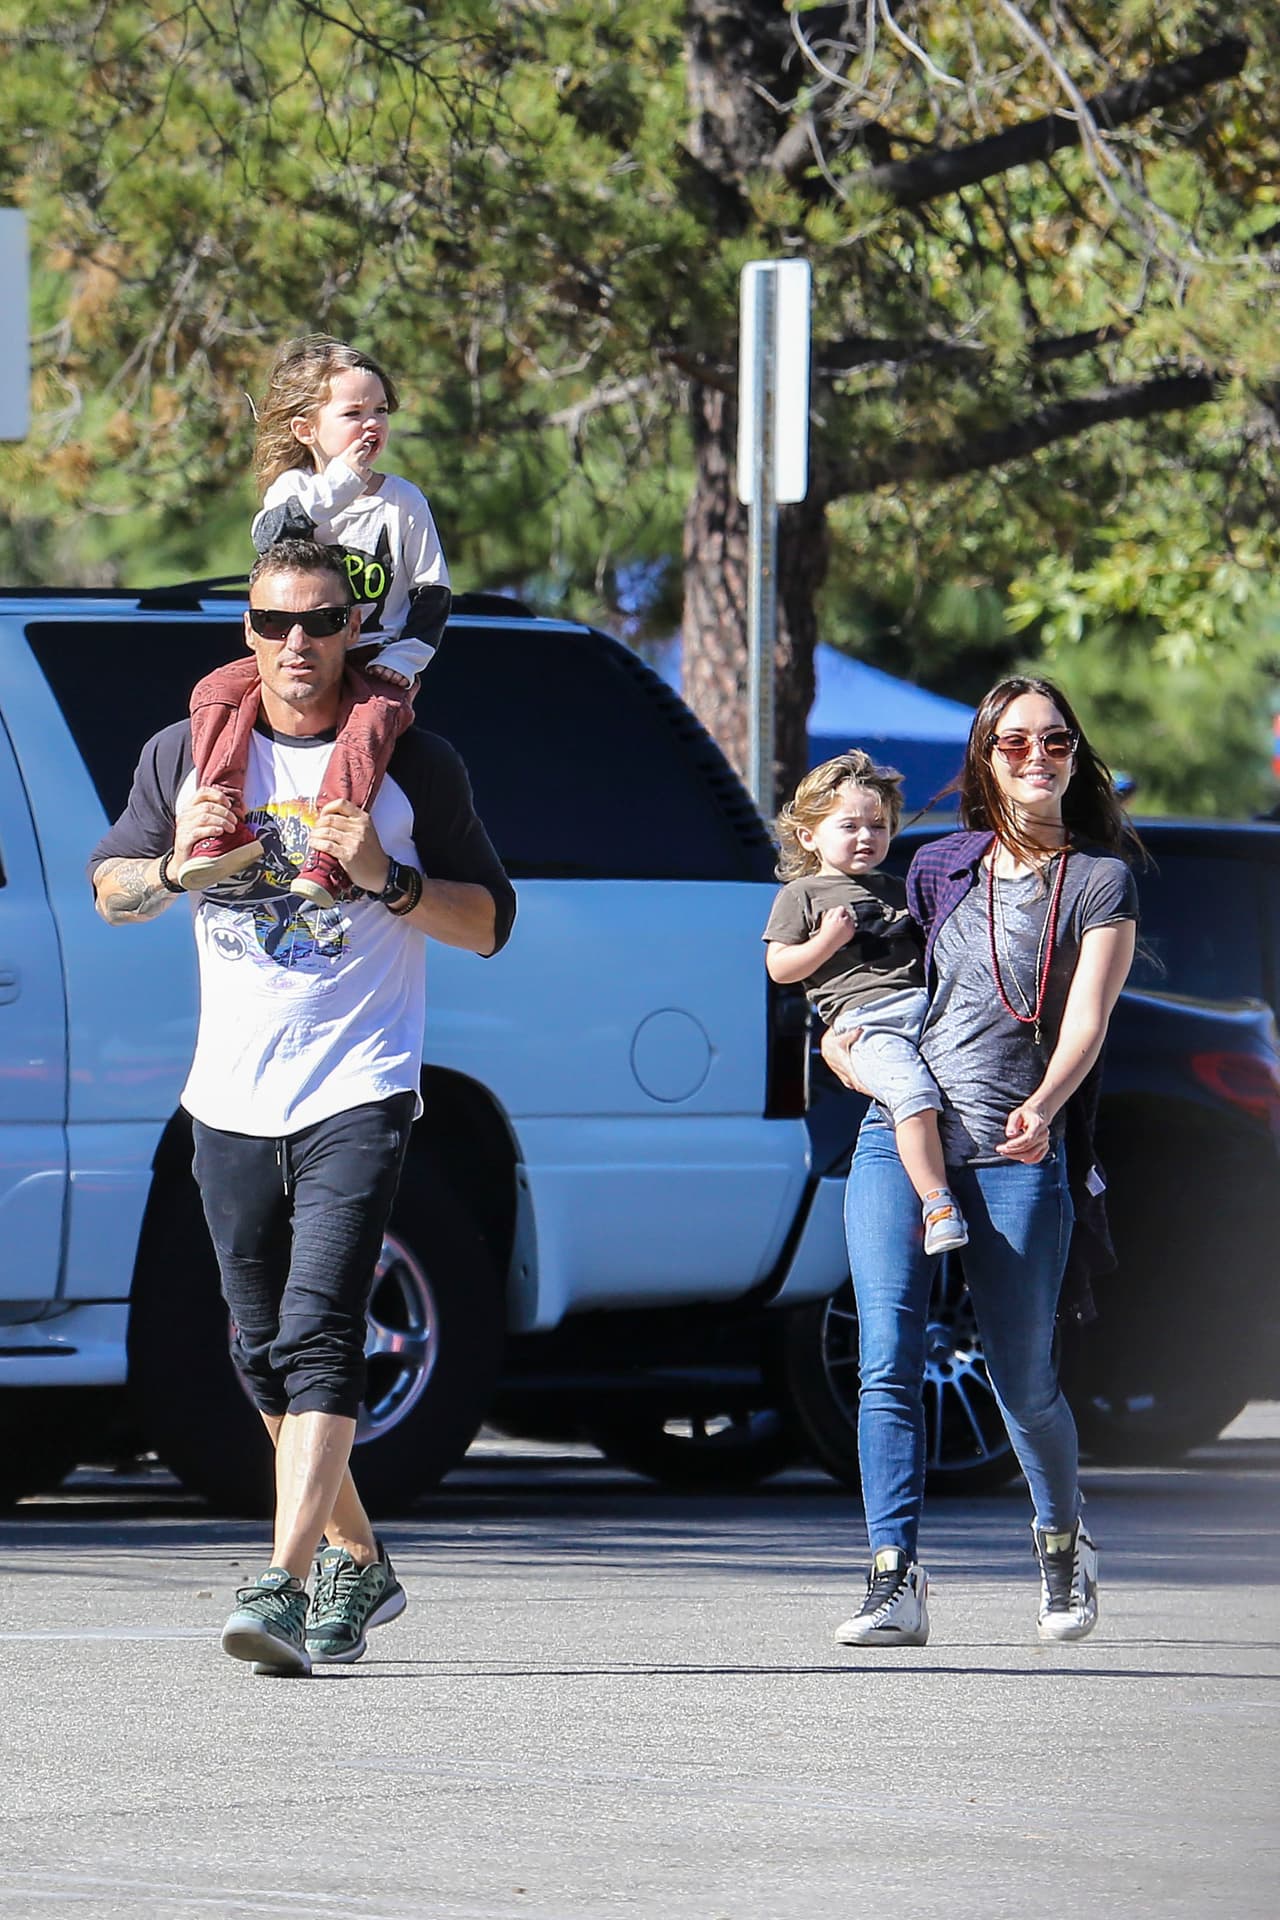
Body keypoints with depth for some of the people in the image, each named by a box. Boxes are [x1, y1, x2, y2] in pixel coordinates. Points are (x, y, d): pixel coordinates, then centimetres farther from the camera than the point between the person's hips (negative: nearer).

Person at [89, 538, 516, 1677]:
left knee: (318, 1337, -19)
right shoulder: (190, 752, 7)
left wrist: (385, 877, -16)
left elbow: (490, 924, 2)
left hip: (359, 1095, -5)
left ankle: (286, 1585, -27)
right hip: (232, 1100, 5)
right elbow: (110, 891, 14)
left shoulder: (413, 764, -1)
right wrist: (176, 865, -8)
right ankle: (357, 1562, 31)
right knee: (265, 1354, 12)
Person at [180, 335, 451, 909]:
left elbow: (432, 594, 5)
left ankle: (328, 859, -46)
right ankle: (225, 831, -35)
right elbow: (270, 538, -18)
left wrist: (404, 657, -10)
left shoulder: (403, 501, 5)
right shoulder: (293, 489, 6)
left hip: (375, 658, -2)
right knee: (217, 690, -24)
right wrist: (337, 484, -21)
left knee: (376, 712, -36)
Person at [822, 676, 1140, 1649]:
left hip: (1018, 1157, -2)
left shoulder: (1102, 879, 3)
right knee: (888, 1364, -13)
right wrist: (843, 1030, 7)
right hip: (898, 1133, 2)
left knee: (1024, 1381, 3)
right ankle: (895, 1582, -15)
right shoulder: (940, 867, 14)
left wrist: (1044, 1108, -26)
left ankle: (1063, 1542, 31)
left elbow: (1086, 1018, -7)